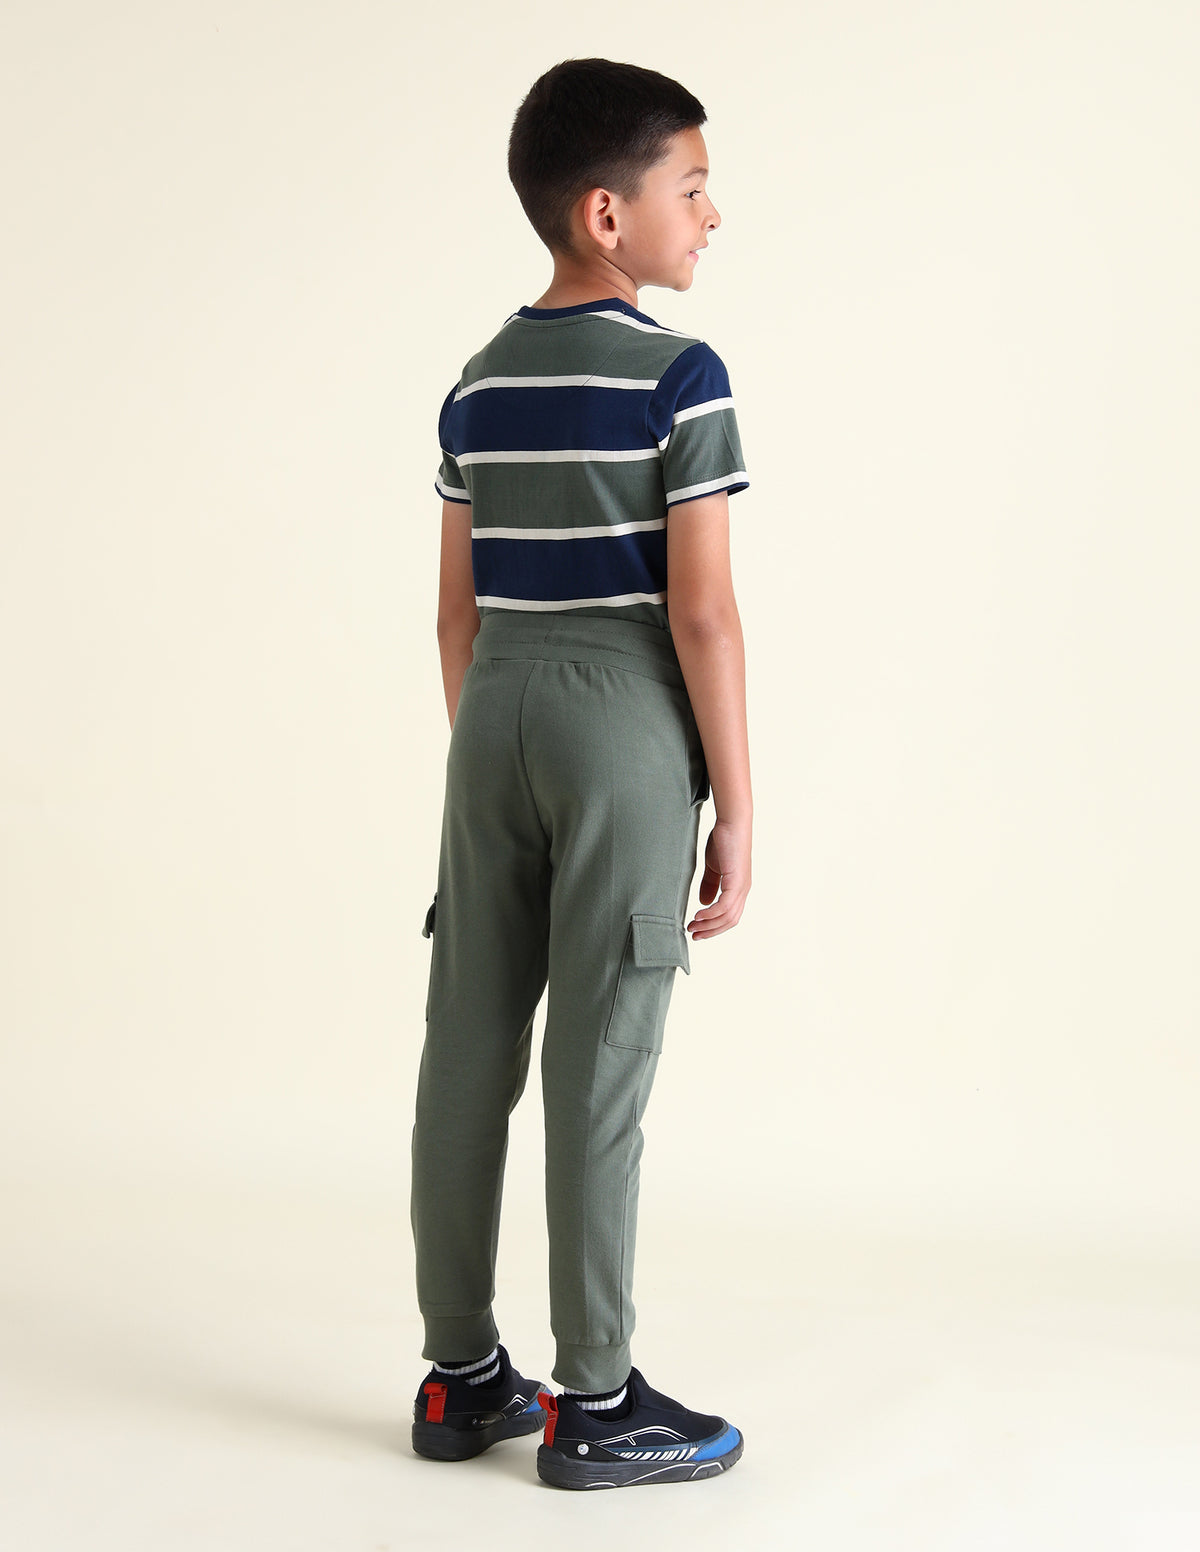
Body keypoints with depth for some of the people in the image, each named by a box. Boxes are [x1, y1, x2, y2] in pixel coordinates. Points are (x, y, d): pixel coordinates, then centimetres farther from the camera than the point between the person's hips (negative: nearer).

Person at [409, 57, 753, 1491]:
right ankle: (594, 1404, 7)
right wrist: (736, 810, -7)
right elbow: (701, 613, -13)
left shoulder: (479, 386, 11)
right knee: (600, 1066, -2)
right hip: (626, 728, -6)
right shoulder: (681, 377, -9)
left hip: (496, 723, 7)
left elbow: (458, 611, 12)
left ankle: (460, 1376, 19)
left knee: (468, 1050, 8)